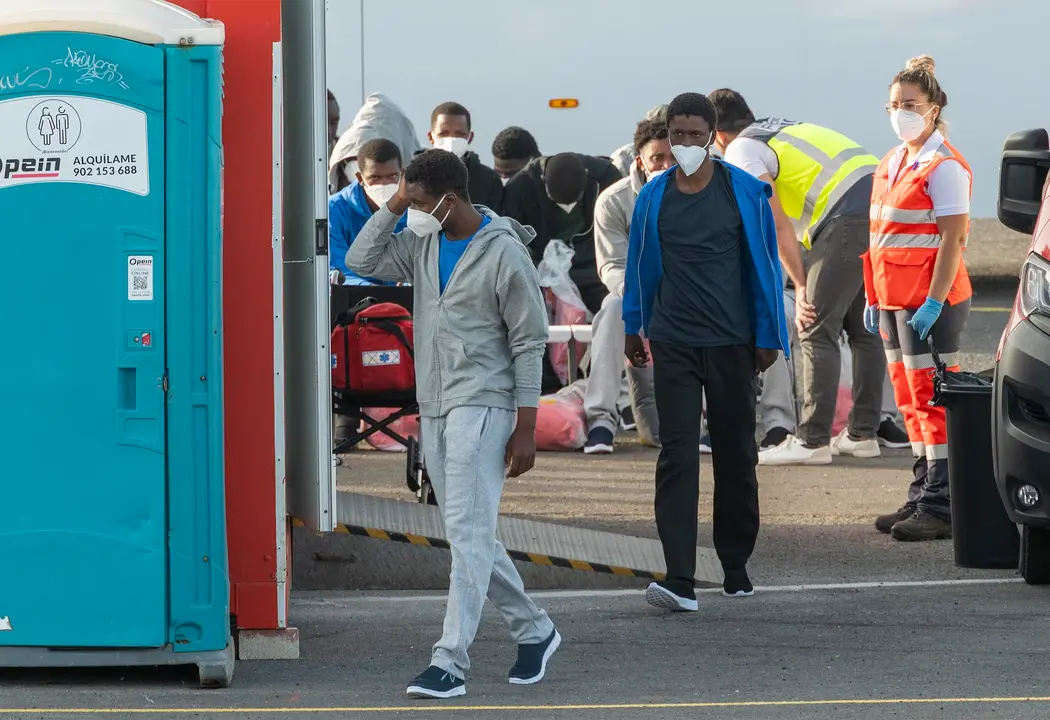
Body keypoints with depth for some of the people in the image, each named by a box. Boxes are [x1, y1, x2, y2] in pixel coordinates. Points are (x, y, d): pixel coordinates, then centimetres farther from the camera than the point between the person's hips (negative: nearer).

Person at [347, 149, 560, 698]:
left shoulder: (503, 252, -11)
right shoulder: (422, 243, 8)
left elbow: (529, 341, -9)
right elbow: (362, 261, 7)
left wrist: (525, 427, -12)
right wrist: (392, 208, -3)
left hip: (481, 406, -8)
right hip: (434, 407, 8)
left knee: (467, 534, -12)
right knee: (472, 536, 12)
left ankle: (450, 662, -17)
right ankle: (533, 631, 26)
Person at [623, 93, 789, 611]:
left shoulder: (745, 194, -1)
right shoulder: (654, 197, 4)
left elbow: (765, 266, 3)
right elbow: (641, 266, 15)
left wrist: (767, 336, 2)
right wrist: (633, 329, 19)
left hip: (731, 343, 0)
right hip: (673, 344, 0)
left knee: (736, 456, 9)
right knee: (677, 456, -10)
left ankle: (736, 567, 25)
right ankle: (680, 582, -17)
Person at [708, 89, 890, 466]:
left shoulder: (741, 152, 4)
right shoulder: (782, 128, 29)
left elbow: (777, 225, -3)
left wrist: (801, 286, 1)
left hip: (849, 218, -9)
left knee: (817, 331, -5)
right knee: (863, 328, 16)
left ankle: (812, 441, -7)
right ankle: (863, 433, 19)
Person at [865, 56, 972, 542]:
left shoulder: (944, 167, -11)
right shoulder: (892, 164, 16)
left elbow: (952, 239, -16)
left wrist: (933, 302, -21)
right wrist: (874, 298, 17)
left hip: (931, 300, -9)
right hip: (894, 299, 9)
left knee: (932, 401, -8)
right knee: (910, 400, 12)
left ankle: (940, 508, -8)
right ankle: (922, 498, 18)